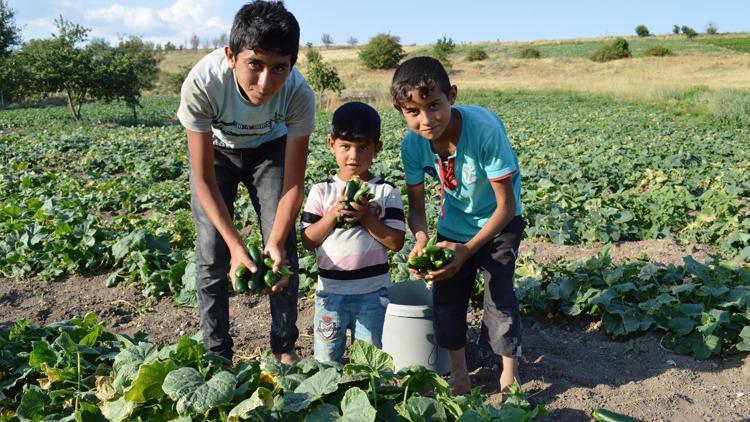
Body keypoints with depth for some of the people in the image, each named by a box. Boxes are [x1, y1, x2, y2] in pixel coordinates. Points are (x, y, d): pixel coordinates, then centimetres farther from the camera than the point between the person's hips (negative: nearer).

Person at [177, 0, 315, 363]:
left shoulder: (298, 94, -35)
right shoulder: (201, 84, -39)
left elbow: (293, 182, -25)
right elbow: (204, 181, -30)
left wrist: (276, 243, -39)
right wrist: (236, 246, -39)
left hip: (270, 148, 1)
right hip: (215, 149, 0)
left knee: (283, 246, -6)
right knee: (211, 251, -7)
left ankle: (285, 348, 13)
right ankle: (217, 354, 10)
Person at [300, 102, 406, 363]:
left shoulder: (387, 192, -3)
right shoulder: (321, 191, 0)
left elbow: (396, 242, -8)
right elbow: (308, 241, -3)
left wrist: (367, 217, -19)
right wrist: (333, 214, -17)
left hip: (373, 292, -1)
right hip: (331, 290, 1)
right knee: (326, 360, 12)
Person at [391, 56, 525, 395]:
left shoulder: (484, 129, -34)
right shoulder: (412, 144, -22)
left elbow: (506, 205, -27)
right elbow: (416, 207, -11)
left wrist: (467, 249, -32)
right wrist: (421, 240, -32)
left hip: (498, 223, -4)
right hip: (453, 224, 4)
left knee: (499, 293, -11)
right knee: (446, 296, 7)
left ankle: (510, 374, 11)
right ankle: (459, 376, 26)